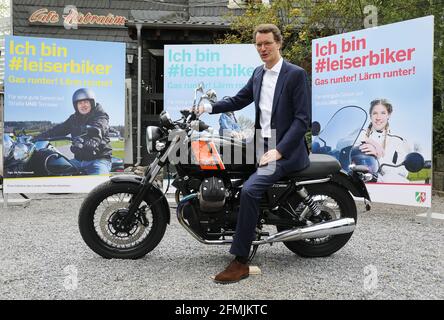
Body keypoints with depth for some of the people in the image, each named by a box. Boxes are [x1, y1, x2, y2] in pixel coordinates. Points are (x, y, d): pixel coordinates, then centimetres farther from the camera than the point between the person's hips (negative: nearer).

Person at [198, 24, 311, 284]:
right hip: (262, 146, 8)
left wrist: (278, 151, -22)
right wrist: (209, 107, 4)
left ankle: (241, 262, -18)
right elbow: (238, 100, 20)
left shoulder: (297, 74, -8)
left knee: (250, 190, -26)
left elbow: (303, 119, -14)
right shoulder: (258, 74, 13)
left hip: (287, 151, -8)